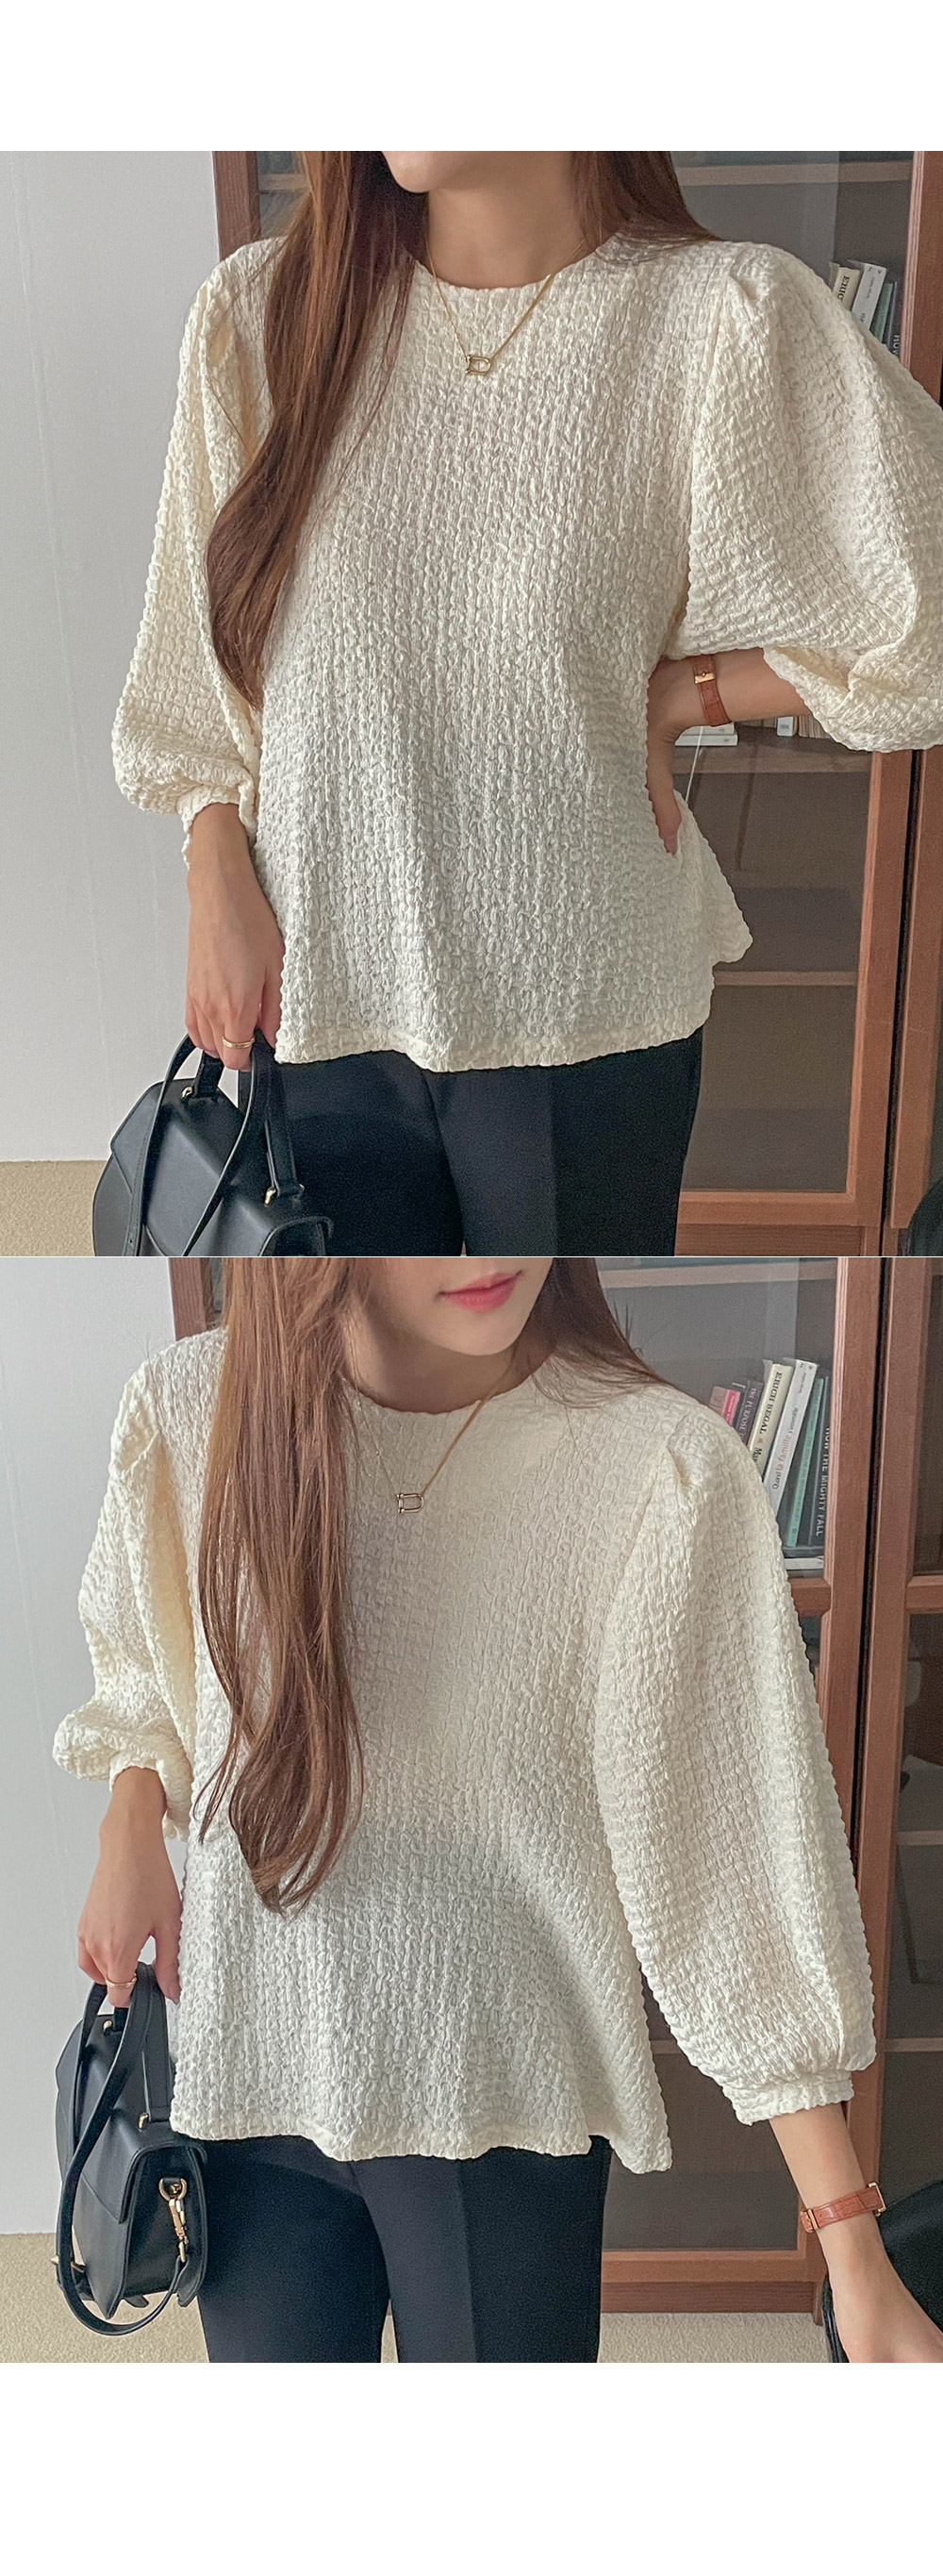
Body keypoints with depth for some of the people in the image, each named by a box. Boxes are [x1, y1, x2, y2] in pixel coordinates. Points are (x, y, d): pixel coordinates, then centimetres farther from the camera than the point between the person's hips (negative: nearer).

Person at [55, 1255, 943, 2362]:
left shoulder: (667, 1468, -21)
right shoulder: (185, 1410, -10)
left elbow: (740, 1843, -17)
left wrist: (851, 2239, -16)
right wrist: (131, 1837, 0)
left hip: (505, 2101, -3)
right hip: (249, 2056, 3)